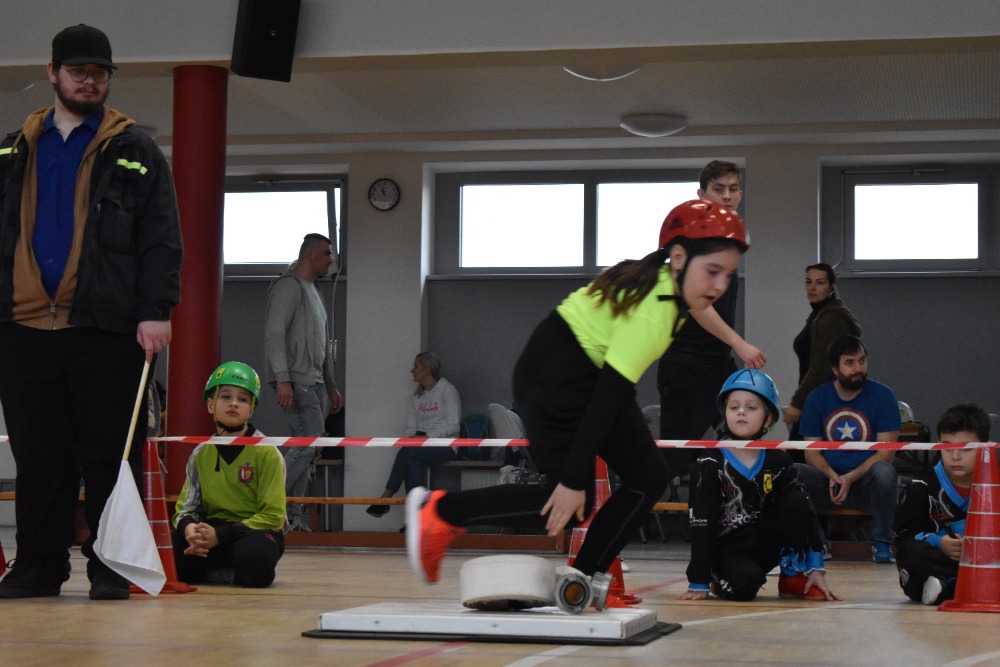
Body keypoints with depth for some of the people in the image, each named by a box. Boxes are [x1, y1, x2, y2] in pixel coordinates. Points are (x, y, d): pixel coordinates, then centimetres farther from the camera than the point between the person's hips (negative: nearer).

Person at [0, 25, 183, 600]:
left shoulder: (135, 151, 5)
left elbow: (162, 239, 0)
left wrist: (156, 310, -11)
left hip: (106, 331, -3)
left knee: (110, 455, 0)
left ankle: (111, 565, 6)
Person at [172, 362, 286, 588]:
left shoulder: (266, 453, -6)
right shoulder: (201, 454, 7)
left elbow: (273, 516, -10)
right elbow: (185, 507, 9)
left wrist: (220, 535, -19)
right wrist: (188, 527, -18)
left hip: (255, 531, -3)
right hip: (212, 528, 3)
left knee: (253, 555, -39)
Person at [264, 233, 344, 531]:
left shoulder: (313, 291, 24)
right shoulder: (290, 286, -7)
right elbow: (274, 333, -16)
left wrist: (331, 386, 26)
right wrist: (283, 379, -24)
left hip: (314, 382, 9)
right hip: (295, 381, -9)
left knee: (306, 448, 4)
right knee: (310, 442, -17)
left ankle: (294, 514, 5)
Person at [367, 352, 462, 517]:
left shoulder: (448, 391, -2)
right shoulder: (416, 396, 18)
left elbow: (453, 427, -10)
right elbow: (410, 427, 14)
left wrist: (426, 436, -19)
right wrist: (414, 437, -10)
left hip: (444, 445, -5)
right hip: (421, 444, 5)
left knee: (407, 451, -33)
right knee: (413, 464, -33)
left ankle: (386, 498, -27)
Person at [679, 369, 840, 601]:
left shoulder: (778, 462, -1)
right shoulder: (709, 465, -12)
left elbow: (806, 512, -4)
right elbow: (701, 525, -16)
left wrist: (816, 568, -13)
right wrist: (698, 583, -20)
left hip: (767, 545, 4)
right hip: (726, 549, -4)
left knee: (796, 501, -19)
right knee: (744, 585, -35)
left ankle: (793, 577, -5)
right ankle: (721, 580, 3)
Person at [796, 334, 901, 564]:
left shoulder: (883, 396, -1)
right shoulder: (817, 398, 6)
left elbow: (886, 452, -6)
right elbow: (811, 450, 5)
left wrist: (851, 478, -20)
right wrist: (831, 475, -17)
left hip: (865, 481, -2)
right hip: (828, 479, 2)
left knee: (884, 472, -36)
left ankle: (881, 543, -17)